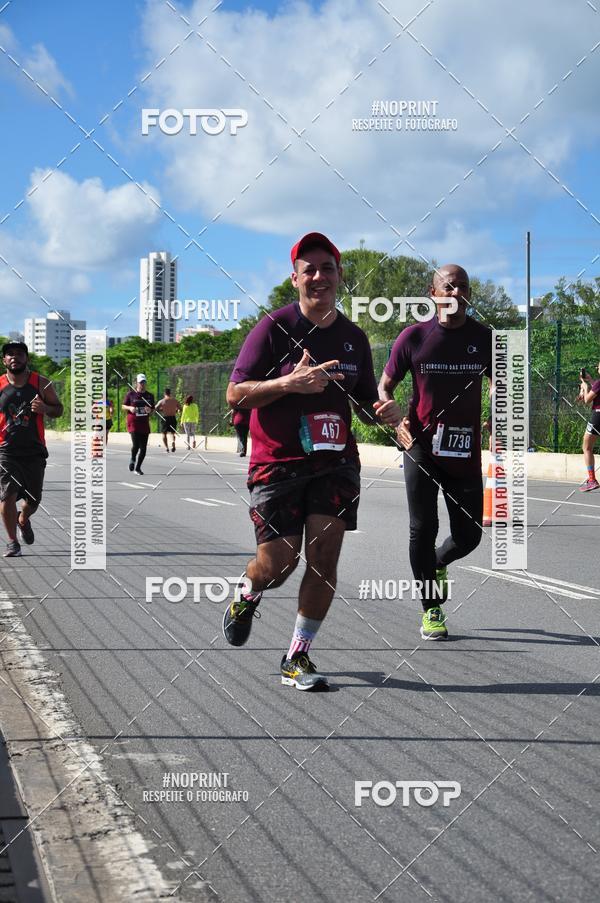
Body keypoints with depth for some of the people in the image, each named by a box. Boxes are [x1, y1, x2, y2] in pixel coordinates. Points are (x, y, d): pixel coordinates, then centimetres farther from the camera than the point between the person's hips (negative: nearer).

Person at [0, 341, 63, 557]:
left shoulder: (41, 383, 1)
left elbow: (59, 409, 6)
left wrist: (45, 409, -14)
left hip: (34, 451, 2)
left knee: (33, 499, 10)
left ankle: (23, 520, 45)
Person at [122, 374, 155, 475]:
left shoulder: (150, 395, 9)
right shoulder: (131, 394, 1)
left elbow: (153, 409, 16)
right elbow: (123, 406, 7)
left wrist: (149, 410, -7)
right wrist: (130, 408, -13)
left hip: (145, 424, 4)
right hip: (133, 423, -4)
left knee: (143, 447, 2)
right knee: (136, 445, -17)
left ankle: (138, 467, 18)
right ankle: (133, 460, 16)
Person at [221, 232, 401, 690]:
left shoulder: (354, 337, 9)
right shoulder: (274, 327, -6)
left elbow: (364, 400, 20)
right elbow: (235, 394, -9)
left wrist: (383, 412, -4)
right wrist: (289, 382, -24)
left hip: (335, 462, 4)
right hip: (277, 461, -3)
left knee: (324, 554, -7)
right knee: (277, 564, -4)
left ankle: (297, 657, 7)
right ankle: (246, 595, 34)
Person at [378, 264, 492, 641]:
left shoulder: (485, 338, 2)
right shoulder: (414, 336, -3)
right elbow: (385, 387, 6)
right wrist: (397, 422, -12)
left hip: (466, 452, 2)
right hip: (422, 447, -2)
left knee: (469, 536, 5)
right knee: (423, 529, -3)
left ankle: (439, 563, 40)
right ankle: (432, 610, 13)